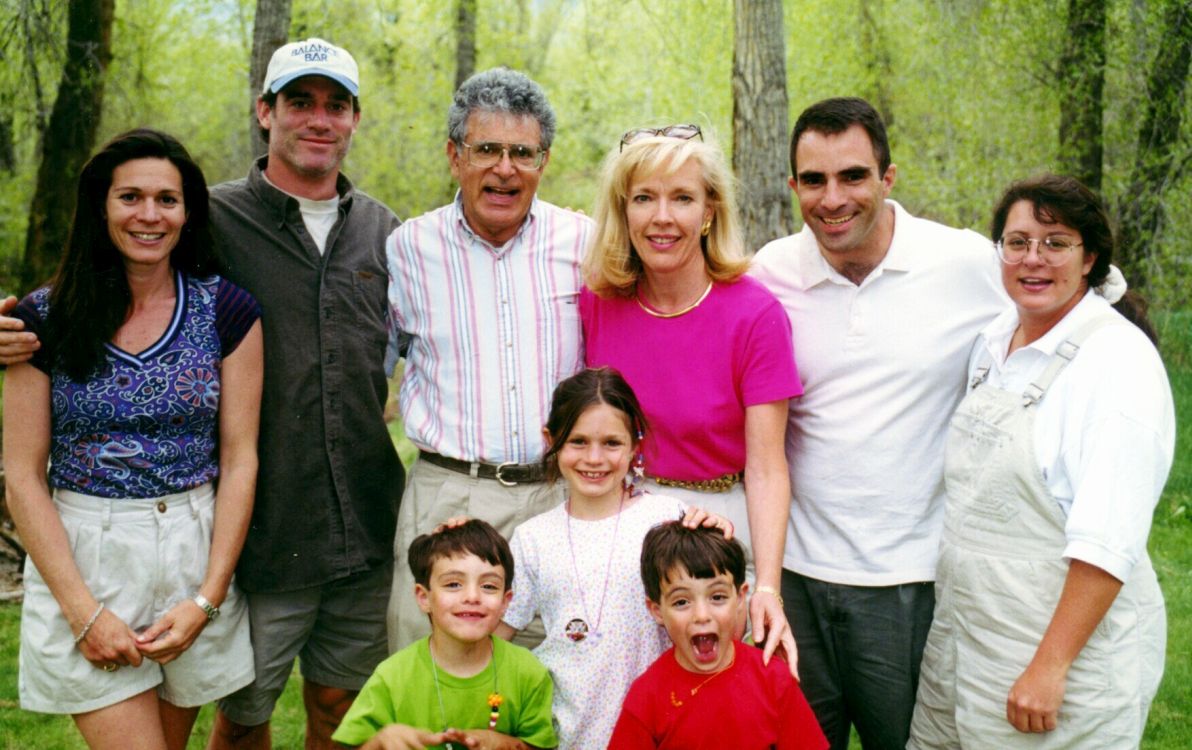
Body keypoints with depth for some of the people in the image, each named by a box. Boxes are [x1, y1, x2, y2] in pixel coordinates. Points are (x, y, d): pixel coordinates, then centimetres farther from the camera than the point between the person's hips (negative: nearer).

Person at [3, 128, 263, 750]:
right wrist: (85, 612, -10)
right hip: (80, 558, -1)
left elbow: (240, 460, -1)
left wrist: (206, 600, -8)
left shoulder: (228, 311, 0)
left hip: (196, 555, 1)